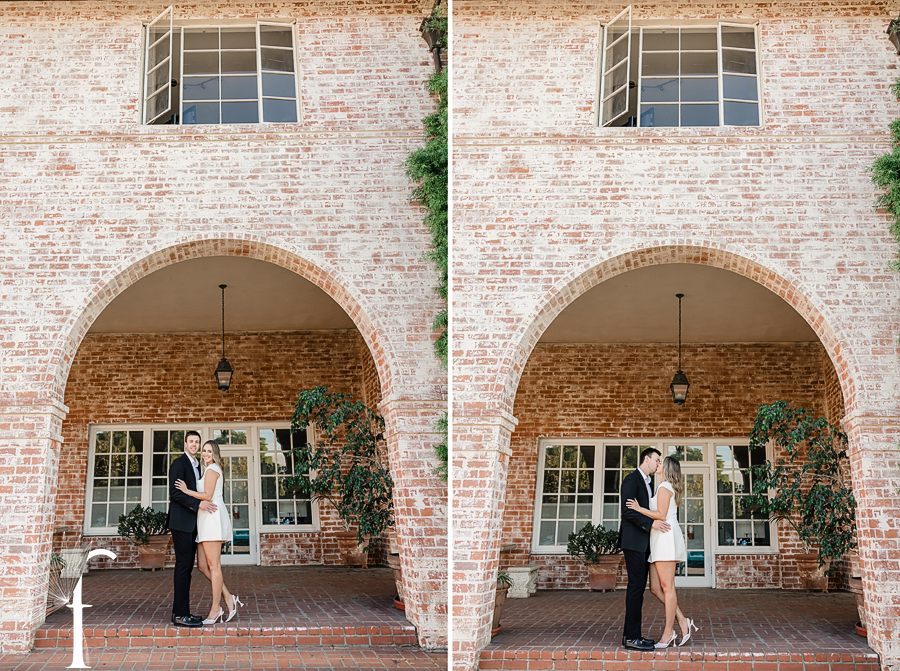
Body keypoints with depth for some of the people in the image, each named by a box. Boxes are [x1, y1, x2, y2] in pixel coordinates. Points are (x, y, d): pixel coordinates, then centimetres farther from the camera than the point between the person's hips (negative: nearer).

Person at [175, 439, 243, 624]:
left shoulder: (212, 469, -5)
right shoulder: (211, 470, 25)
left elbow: (207, 495, -13)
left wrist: (187, 491, -7)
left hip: (212, 518, -10)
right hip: (206, 520, 10)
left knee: (213, 566, -7)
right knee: (203, 566, 6)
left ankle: (215, 609, -4)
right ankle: (228, 598, 7)